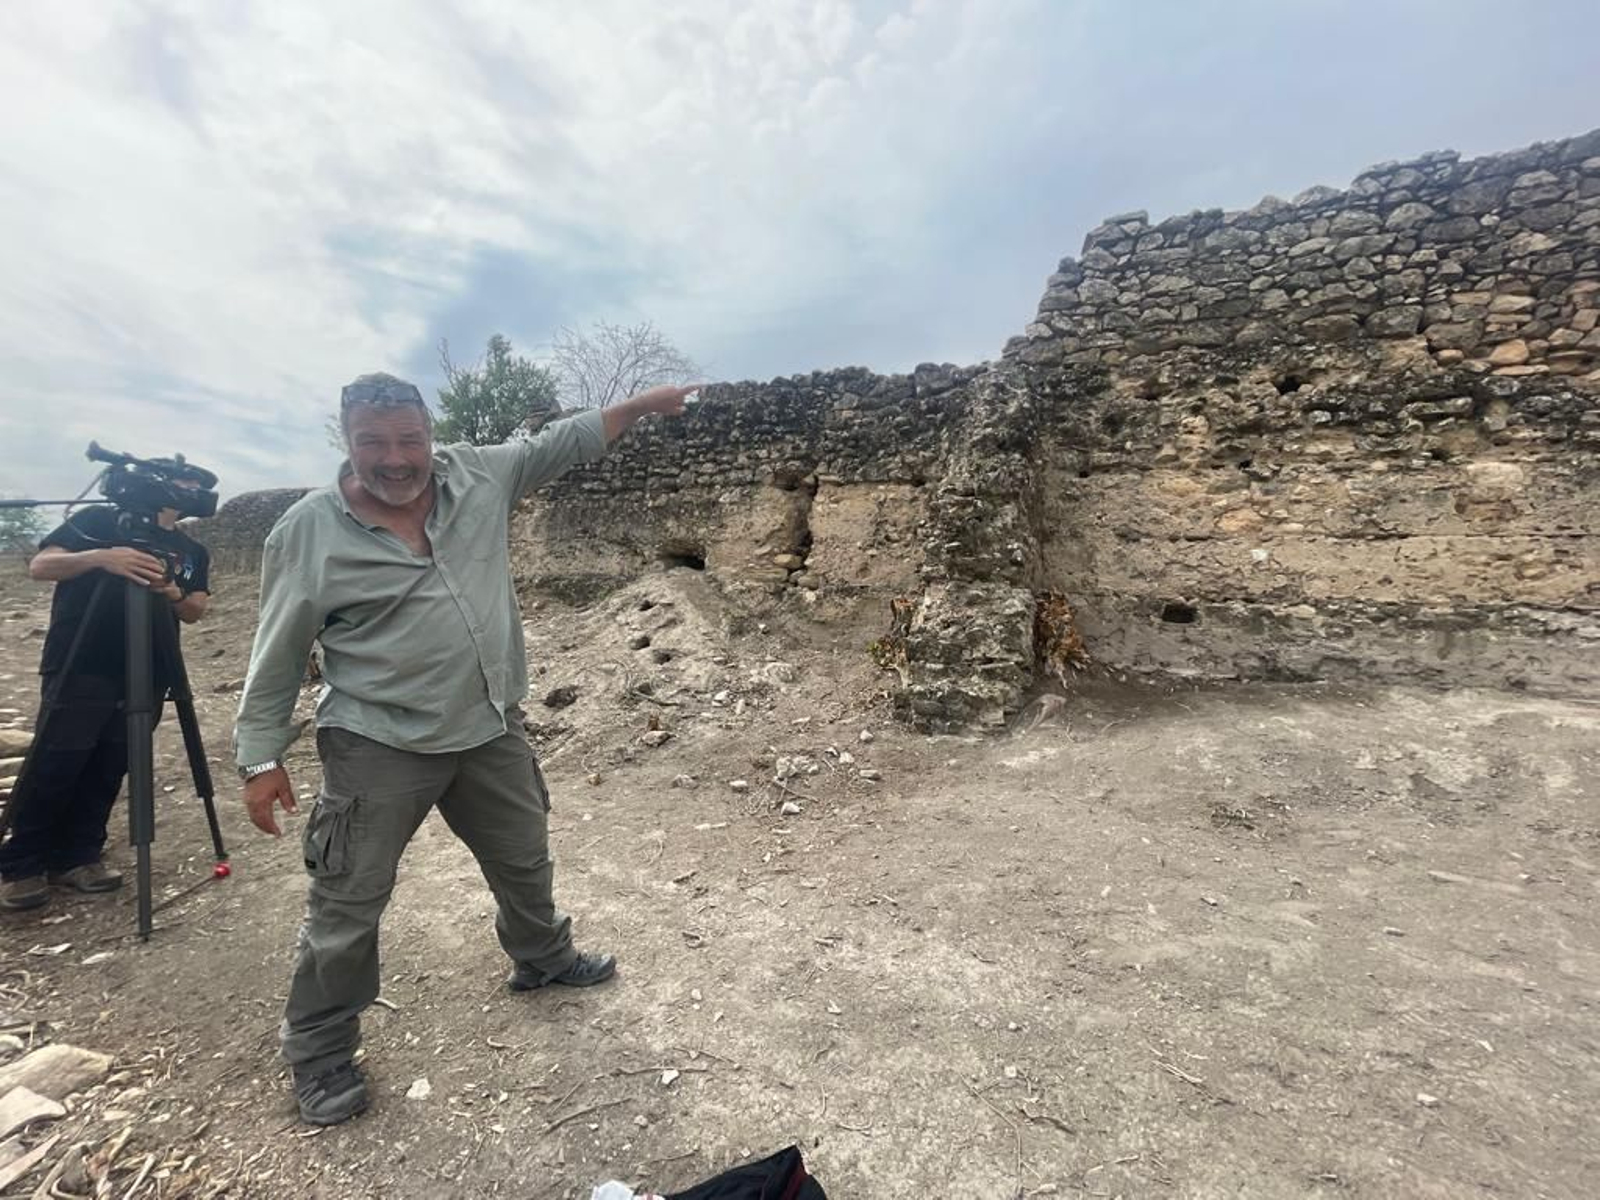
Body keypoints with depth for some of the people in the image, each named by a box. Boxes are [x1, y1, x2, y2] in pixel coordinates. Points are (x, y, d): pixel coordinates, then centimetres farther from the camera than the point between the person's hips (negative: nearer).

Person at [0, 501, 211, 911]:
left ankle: (77, 857, 19)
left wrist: (174, 595, -14)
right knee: (52, 769, 0)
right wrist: (99, 557, -22)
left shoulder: (192, 551, 13)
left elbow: (195, 611, 8)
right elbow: (40, 565, -4)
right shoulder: (98, 520, 3)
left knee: (108, 772, 7)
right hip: (78, 671, -3)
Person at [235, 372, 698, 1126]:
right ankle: (320, 1054, 35)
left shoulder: (480, 477, -2)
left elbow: (563, 443, 7)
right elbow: (277, 657, -4)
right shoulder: (309, 530, -11)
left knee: (524, 859, 22)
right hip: (378, 750, -4)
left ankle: (542, 958, 50)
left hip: (492, 731, 4)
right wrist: (262, 758, -3)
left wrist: (647, 403, 7)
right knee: (348, 905, 11)